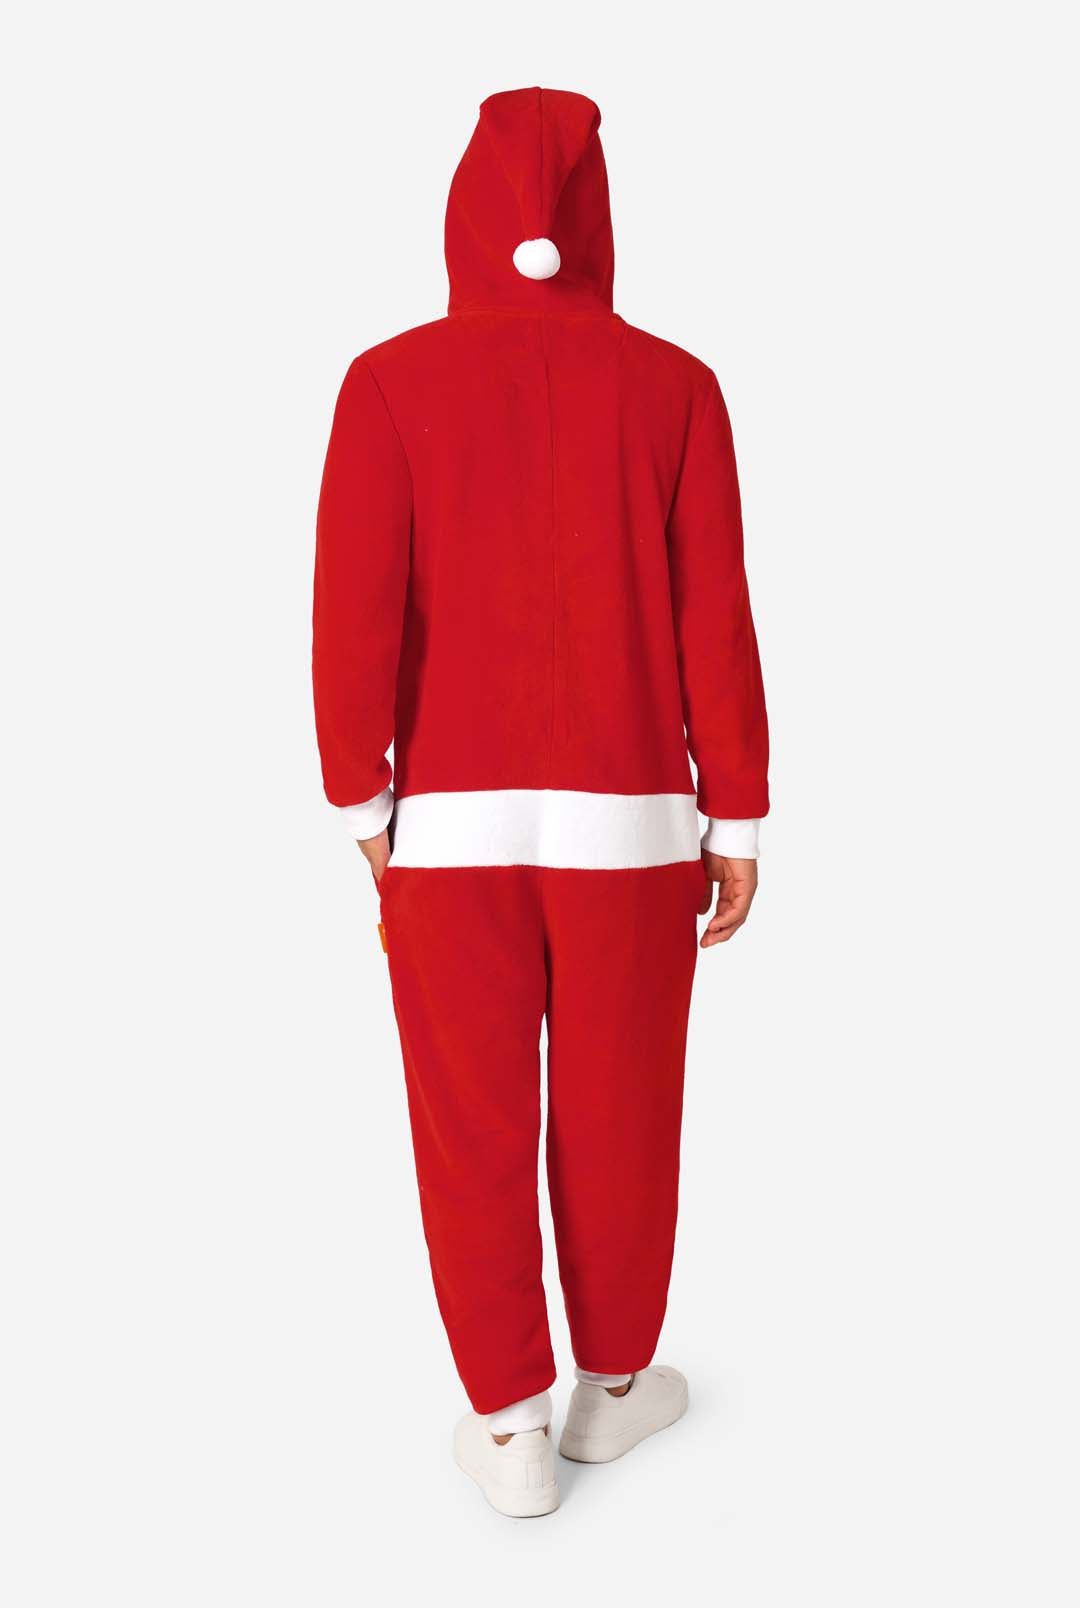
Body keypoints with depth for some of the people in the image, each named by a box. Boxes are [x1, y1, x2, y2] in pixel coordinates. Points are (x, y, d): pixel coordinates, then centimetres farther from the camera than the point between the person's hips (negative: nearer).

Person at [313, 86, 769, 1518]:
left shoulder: (389, 384, -4)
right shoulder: (676, 387, -2)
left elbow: (356, 615, -10)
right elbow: (716, 625, -5)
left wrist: (361, 804, 2)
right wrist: (738, 823, 3)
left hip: (450, 821, 0)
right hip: (628, 823, 1)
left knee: (473, 1129, 14)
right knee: (620, 1117, 17)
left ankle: (510, 1430, 26)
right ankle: (614, 1385, 36)